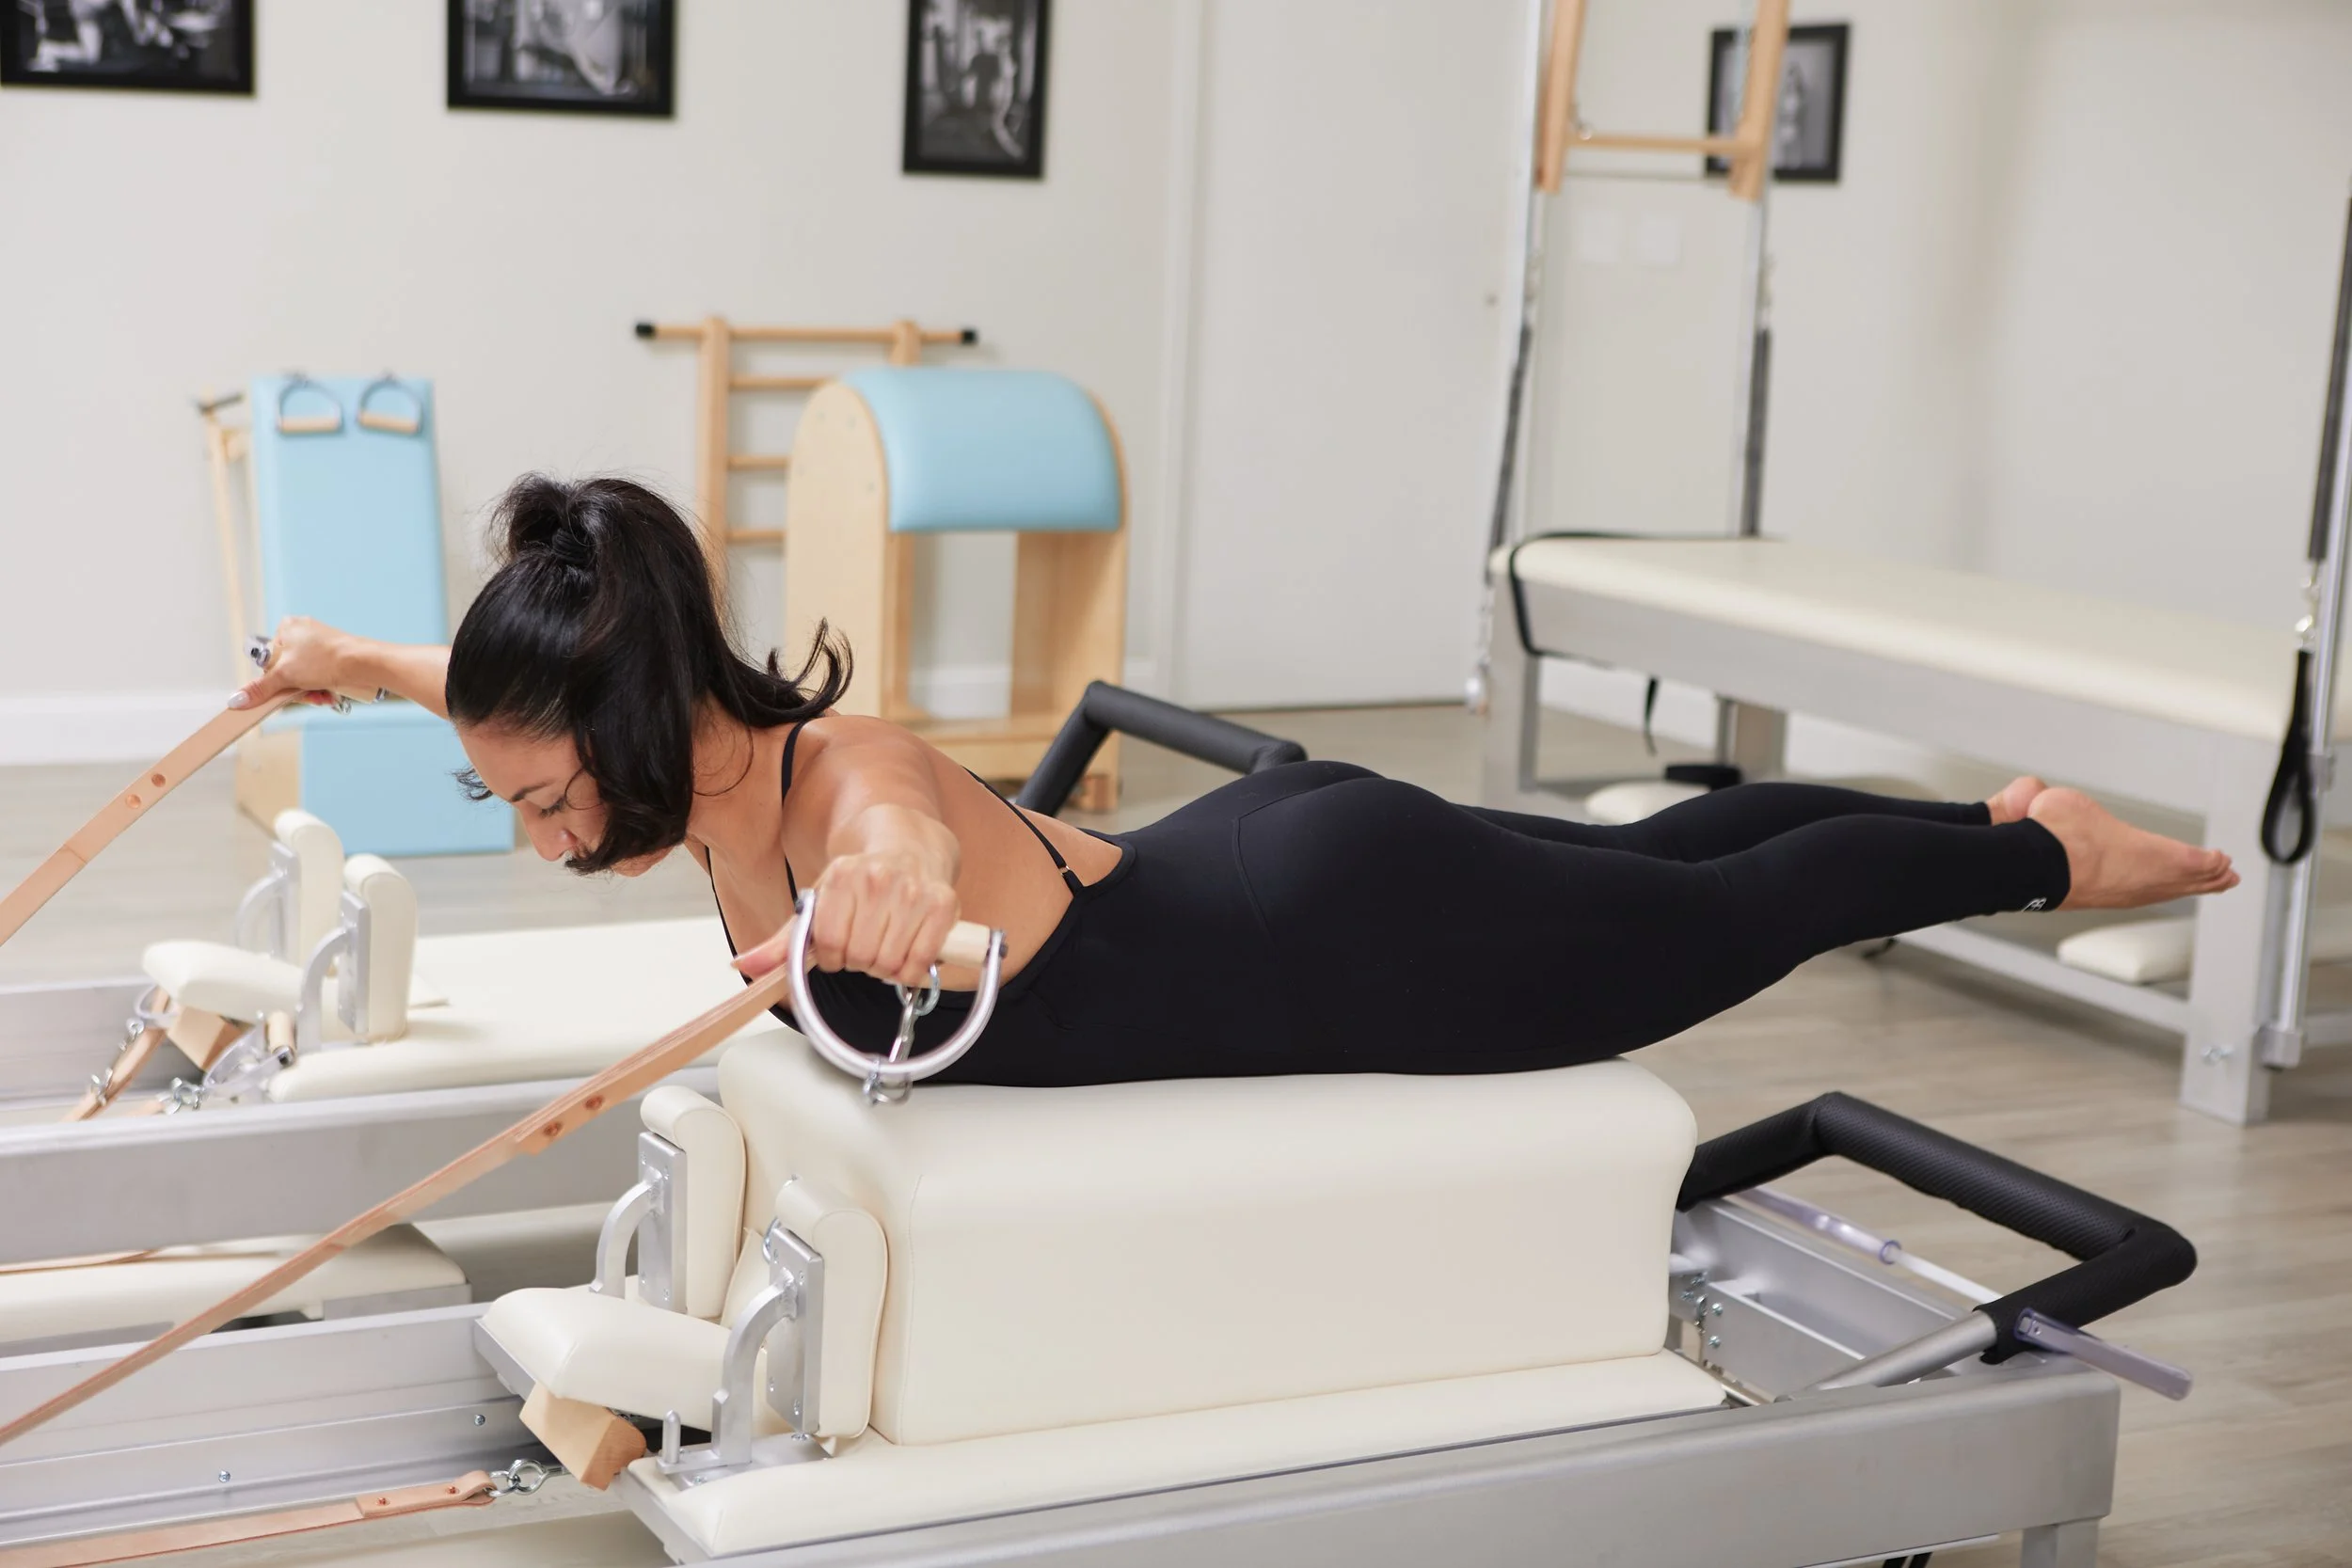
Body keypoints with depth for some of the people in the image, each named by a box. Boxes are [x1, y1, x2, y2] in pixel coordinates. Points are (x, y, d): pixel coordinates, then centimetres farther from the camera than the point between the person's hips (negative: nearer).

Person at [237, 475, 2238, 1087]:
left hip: (1357, 938, -8)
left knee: (1731, 918, 17)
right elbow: (559, 683, 12)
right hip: (1227, 872, 8)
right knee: (1647, 863, 29)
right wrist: (356, 661, 17)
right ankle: (2002, 811, 50)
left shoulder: (840, 779, -34)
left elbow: (906, 823, -60)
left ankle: (2047, 851, 41)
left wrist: (888, 890, -80)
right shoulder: (699, 736, -11)